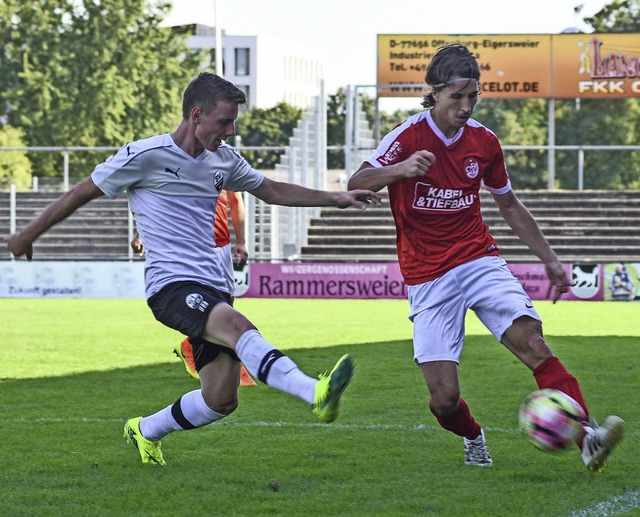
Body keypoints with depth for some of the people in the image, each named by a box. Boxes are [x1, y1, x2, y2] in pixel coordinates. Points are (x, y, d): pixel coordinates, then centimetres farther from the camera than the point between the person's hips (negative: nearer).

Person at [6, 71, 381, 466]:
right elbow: (82, 193, 4)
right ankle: (317, 393, -56)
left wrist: (336, 198, 22)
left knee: (222, 401, 0)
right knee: (238, 326, -34)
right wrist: (28, 235, 12)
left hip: (213, 286, 8)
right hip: (171, 285, -7)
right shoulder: (146, 156, -6)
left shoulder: (224, 160, 13)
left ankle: (145, 431, 27)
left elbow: (272, 190, 29)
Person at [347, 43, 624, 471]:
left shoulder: (484, 142, 5)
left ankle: (587, 438, -33)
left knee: (532, 340, -23)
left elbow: (510, 205, 20)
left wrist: (549, 259, 17)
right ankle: (473, 437, 25)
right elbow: (356, 184, -20)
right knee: (445, 397, -10)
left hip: (480, 262, 3)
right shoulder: (408, 137, -8)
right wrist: (399, 170, -40)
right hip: (428, 277, -3)